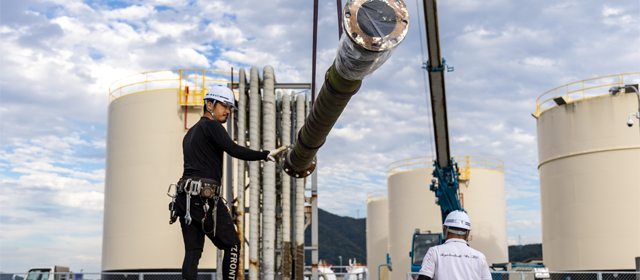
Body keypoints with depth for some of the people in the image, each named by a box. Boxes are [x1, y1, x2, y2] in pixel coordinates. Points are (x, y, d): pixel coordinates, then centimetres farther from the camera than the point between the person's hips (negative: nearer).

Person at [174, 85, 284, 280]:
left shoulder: (190, 133, 27)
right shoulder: (211, 126, -2)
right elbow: (234, 151, -17)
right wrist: (267, 155, -18)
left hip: (186, 198, 9)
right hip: (205, 195, -9)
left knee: (193, 251, 5)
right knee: (232, 245, 1)